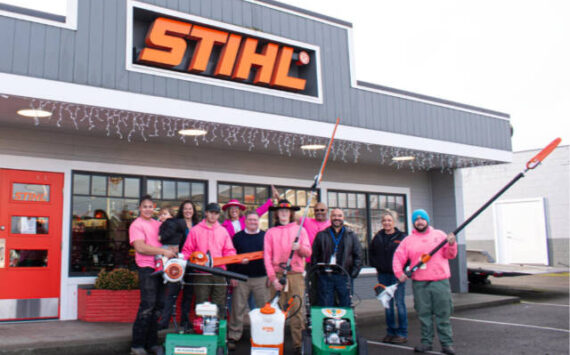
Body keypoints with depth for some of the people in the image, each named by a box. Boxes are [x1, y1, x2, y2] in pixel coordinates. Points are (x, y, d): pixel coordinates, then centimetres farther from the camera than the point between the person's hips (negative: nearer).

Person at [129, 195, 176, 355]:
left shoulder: (157, 223, 17)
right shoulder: (137, 225, -4)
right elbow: (140, 247, -16)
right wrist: (164, 251, -20)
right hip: (147, 268, -7)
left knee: (158, 305, 9)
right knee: (147, 306, -8)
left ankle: (151, 342, 18)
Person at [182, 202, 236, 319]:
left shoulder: (223, 231, 13)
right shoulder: (195, 230, 6)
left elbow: (229, 252, 11)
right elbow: (187, 250, 5)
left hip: (219, 273, 2)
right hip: (201, 274, -2)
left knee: (219, 306, 5)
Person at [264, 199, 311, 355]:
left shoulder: (300, 230, 14)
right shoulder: (270, 232, 12)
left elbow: (308, 252, 8)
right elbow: (267, 256, 5)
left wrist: (299, 248, -14)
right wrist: (273, 277, -5)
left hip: (296, 275, 0)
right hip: (277, 275, 0)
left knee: (297, 309, -6)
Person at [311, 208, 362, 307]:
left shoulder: (351, 236, 11)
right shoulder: (321, 235, 9)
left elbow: (358, 256, 10)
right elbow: (314, 255, 10)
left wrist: (353, 273, 1)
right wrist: (316, 272, 1)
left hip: (344, 277, 1)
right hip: (325, 277, 0)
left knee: (345, 305, 3)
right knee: (325, 307, 1)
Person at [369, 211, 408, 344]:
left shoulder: (401, 237, -3)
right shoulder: (378, 237, 9)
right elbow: (371, 252, 20)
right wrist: (376, 265, 9)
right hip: (383, 275, 4)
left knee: (400, 303, -2)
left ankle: (402, 333, 6)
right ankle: (391, 332, 18)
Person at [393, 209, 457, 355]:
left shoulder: (439, 235, 11)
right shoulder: (408, 240, 11)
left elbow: (450, 255, 8)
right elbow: (398, 257, 7)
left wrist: (451, 245, -11)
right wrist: (399, 273, -6)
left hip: (440, 281, -1)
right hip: (419, 283, 1)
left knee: (443, 314, -1)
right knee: (424, 314, 4)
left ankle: (446, 343, 7)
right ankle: (426, 341, 14)